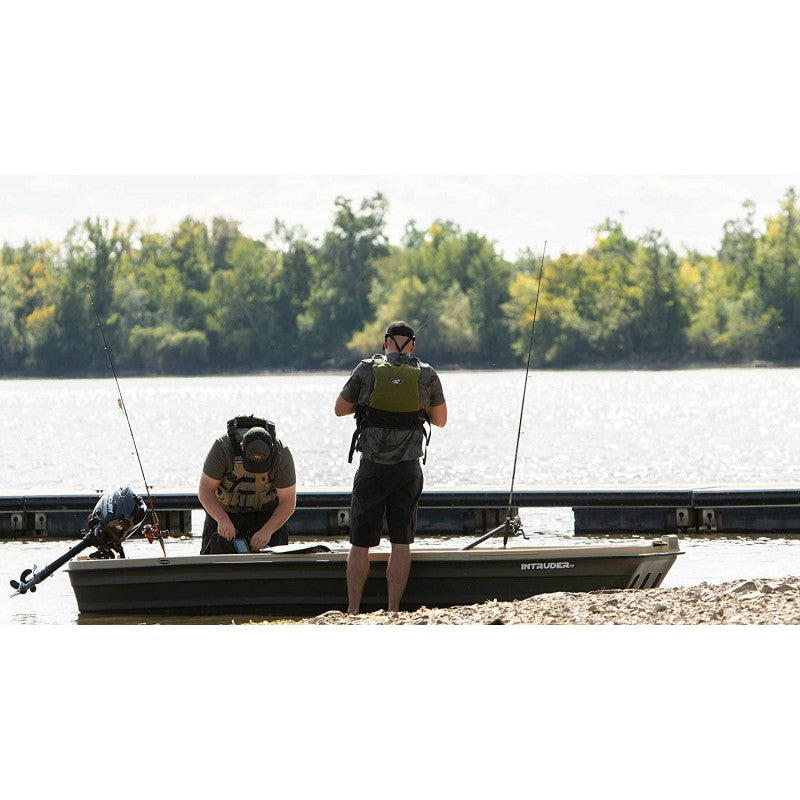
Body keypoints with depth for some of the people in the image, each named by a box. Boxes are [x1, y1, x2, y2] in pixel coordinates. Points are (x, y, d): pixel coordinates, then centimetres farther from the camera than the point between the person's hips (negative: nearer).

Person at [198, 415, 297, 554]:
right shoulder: (222, 447, -30)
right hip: (224, 510, 0)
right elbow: (205, 490, -24)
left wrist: (267, 531, -34)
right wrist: (223, 520, -39)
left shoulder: (282, 454, -27)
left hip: (265, 511, 0)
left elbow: (288, 502, -21)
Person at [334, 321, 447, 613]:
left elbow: (340, 409, 7)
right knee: (401, 542, 4)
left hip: (372, 468, -1)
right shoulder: (427, 375, -1)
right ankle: (393, 610, 0)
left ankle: (353, 610, 4)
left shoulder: (367, 370, -4)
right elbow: (440, 420, 11)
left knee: (360, 543, 4)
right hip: (408, 469, 1)